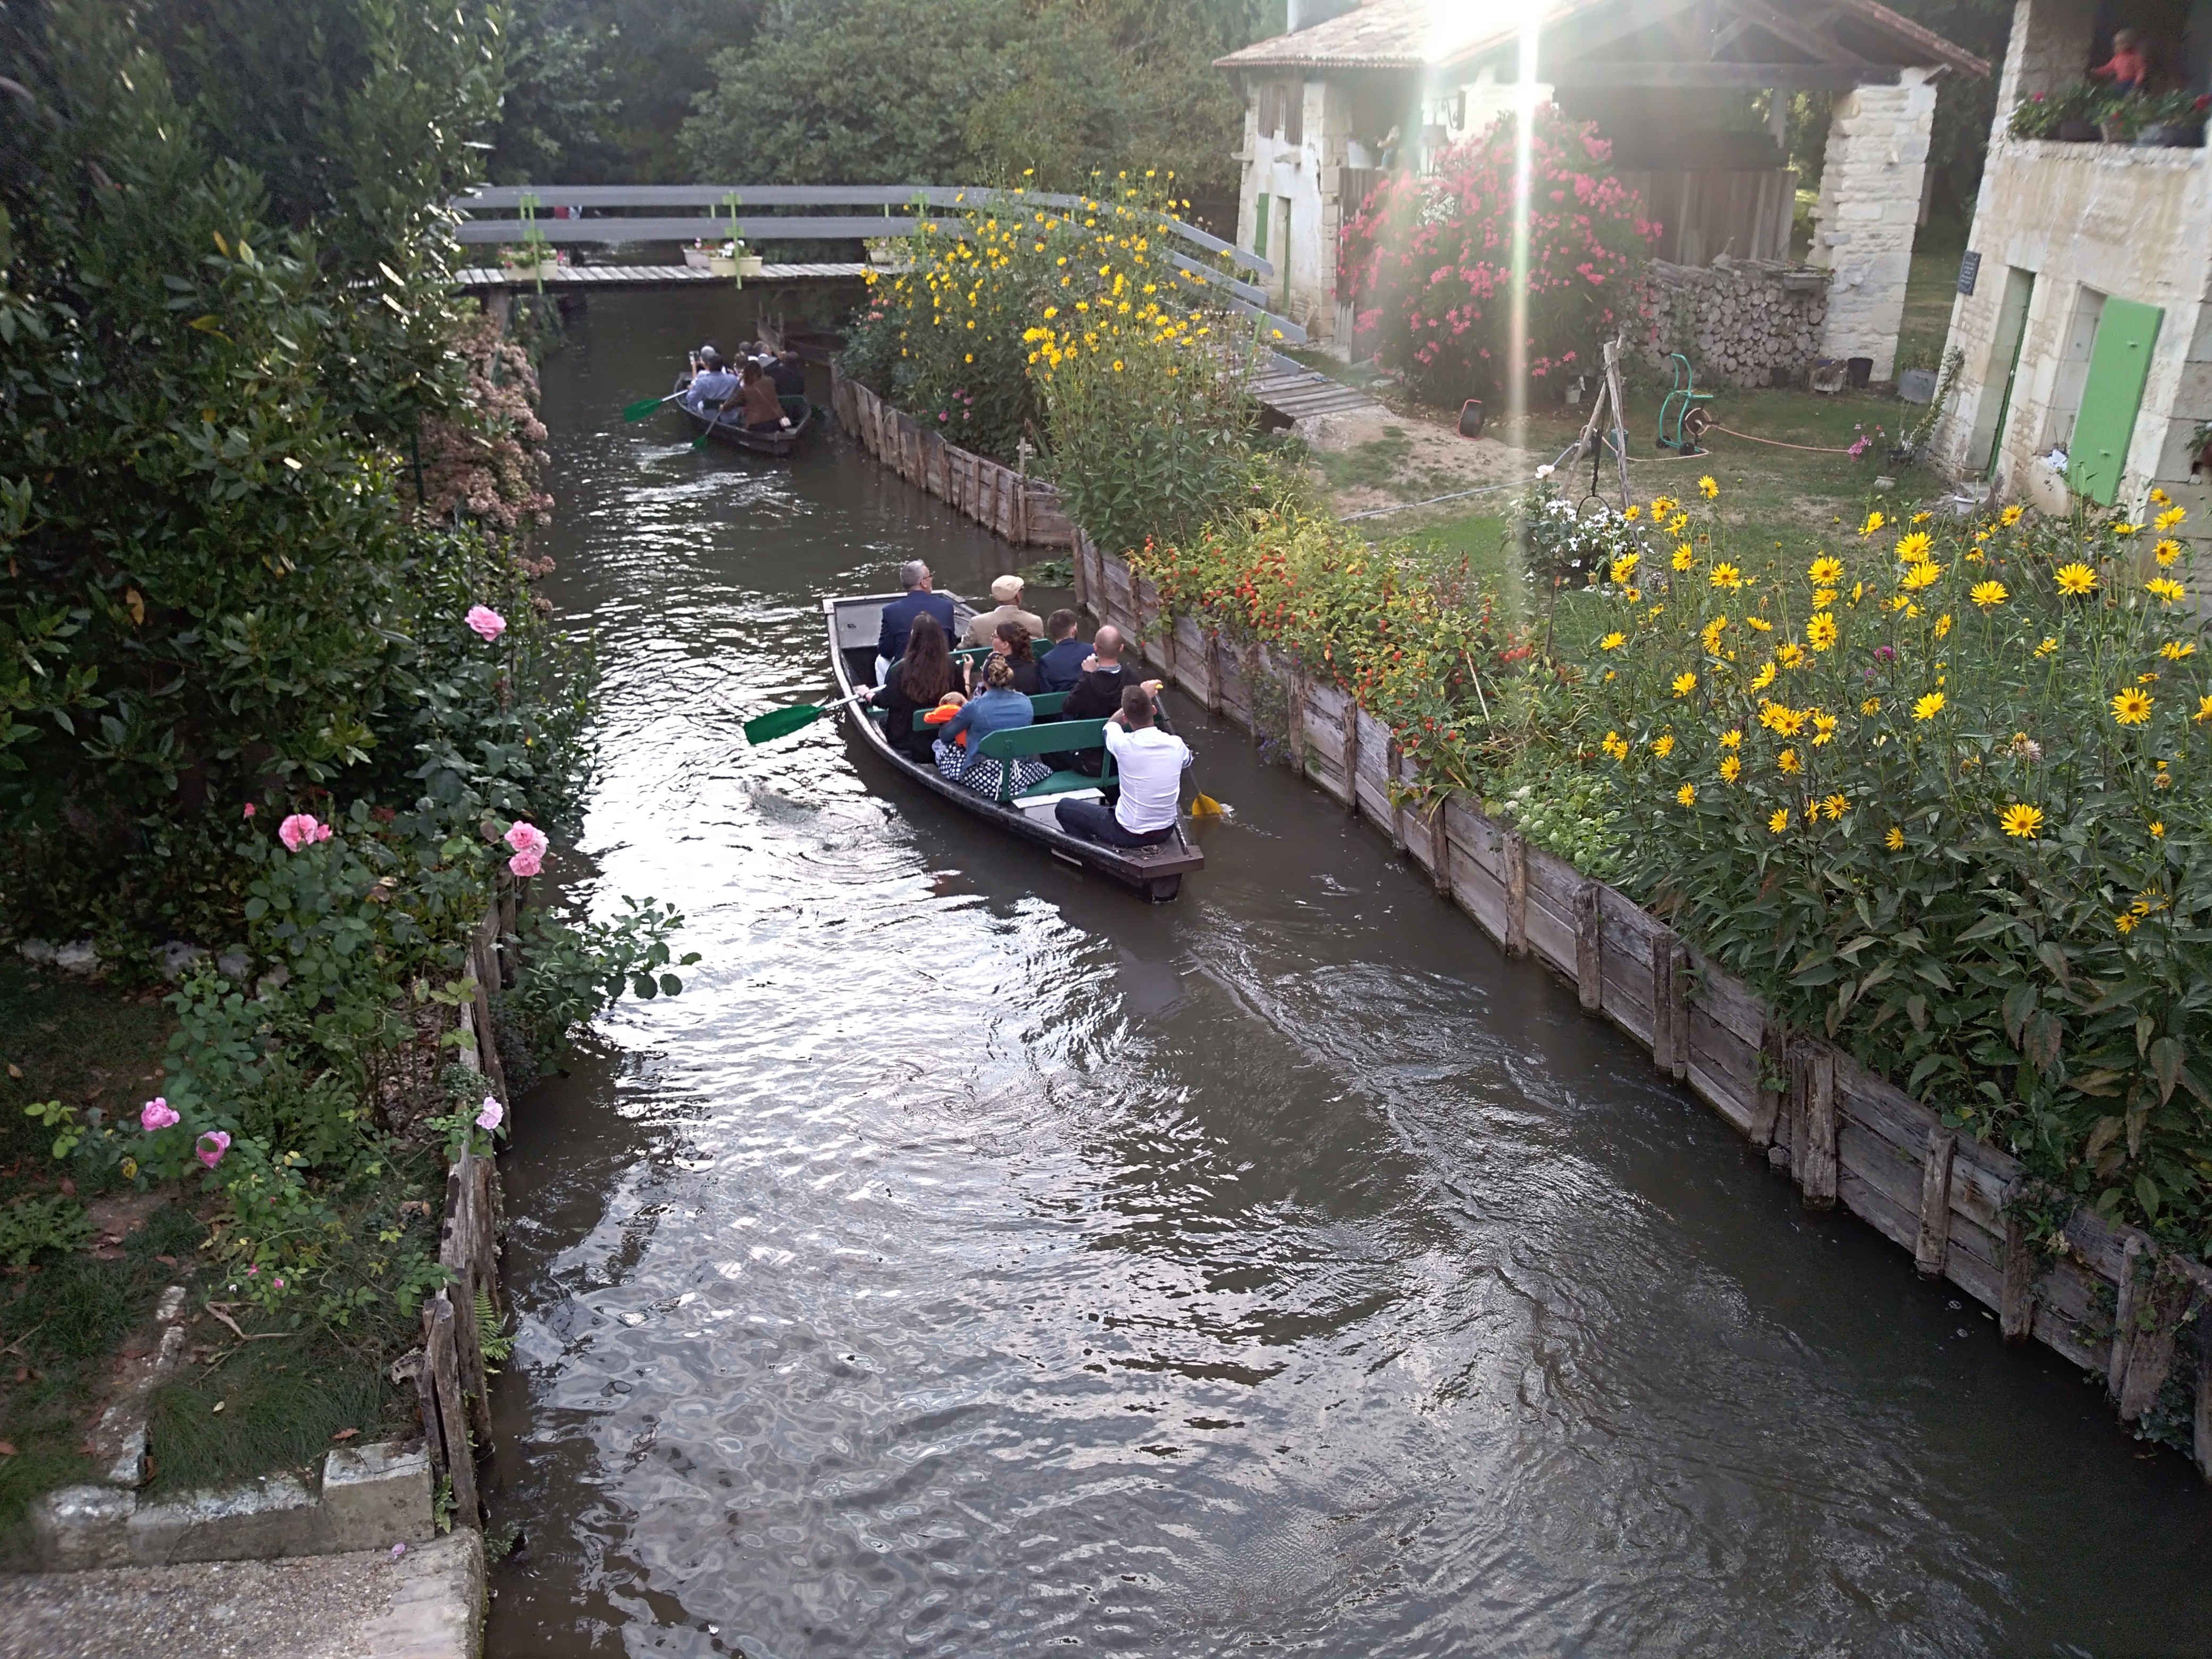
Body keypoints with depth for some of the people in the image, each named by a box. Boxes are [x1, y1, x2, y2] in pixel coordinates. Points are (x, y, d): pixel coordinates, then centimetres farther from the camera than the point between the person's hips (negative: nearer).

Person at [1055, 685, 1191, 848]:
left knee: (1063, 807, 12)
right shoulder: (1176, 745, -14)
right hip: (1166, 832, 5)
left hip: (1130, 834, -5)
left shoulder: (1124, 744, -24)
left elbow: (1112, 724, 3)